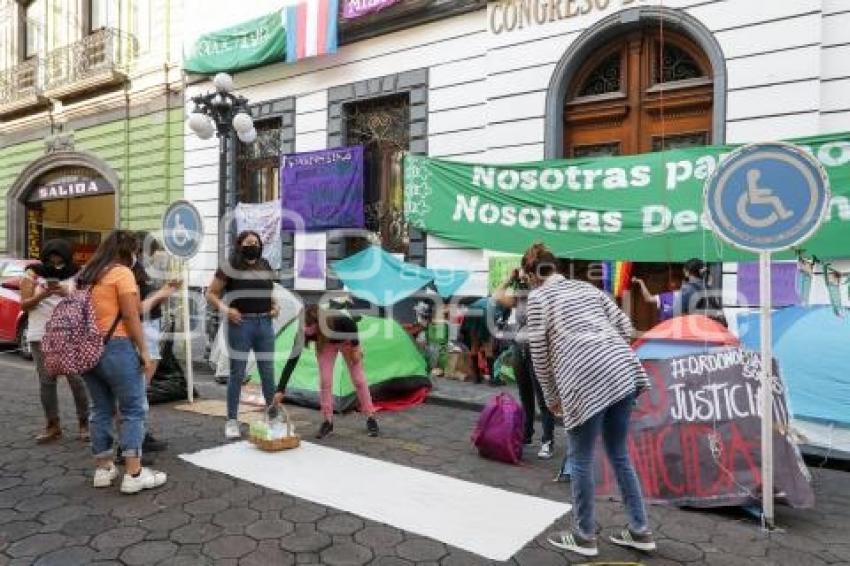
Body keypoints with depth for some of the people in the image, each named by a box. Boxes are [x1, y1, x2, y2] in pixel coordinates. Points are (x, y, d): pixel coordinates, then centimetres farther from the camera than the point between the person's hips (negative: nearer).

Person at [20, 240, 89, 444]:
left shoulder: (76, 276, 3)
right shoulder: (33, 274, 5)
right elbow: (24, 305, 2)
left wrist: (67, 294, -21)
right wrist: (42, 295, -17)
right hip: (41, 335, 2)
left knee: (77, 379, -4)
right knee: (46, 381, 3)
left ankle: (84, 423, 6)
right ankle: (53, 426, 12)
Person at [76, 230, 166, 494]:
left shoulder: (86, 275, 16)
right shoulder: (122, 272, -8)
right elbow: (130, 315, -13)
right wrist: (144, 350, -10)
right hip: (115, 347, -8)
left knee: (100, 409, 14)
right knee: (134, 409, -2)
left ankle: (103, 468, 20)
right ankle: (133, 473, -3)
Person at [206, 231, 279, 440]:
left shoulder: (267, 268, 12)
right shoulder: (229, 268, -3)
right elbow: (210, 293, -1)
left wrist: (275, 306, 8)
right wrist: (225, 309, -14)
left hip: (265, 324, 4)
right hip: (240, 325, -4)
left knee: (268, 372, 8)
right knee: (237, 374, 2)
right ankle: (231, 421, 13)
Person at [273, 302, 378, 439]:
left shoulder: (336, 317, -44)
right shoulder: (303, 333, -35)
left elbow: (352, 322, -21)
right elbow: (292, 361, -33)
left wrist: (356, 346, -18)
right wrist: (280, 390, -36)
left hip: (346, 340, -2)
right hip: (325, 344, 2)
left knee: (358, 379, 0)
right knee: (325, 381, -9)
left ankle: (371, 418, 12)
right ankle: (328, 421, 5)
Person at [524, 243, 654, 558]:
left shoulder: (538, 297, 5)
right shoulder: (587, 287, 22)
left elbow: (539, 354, 3)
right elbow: (625, 327, 18)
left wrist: (551, 397, 13)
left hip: (586, 380, -6)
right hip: (624, 371, 7)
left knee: (581, 459, 10)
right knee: (619, 454, 20)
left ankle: (584, 537, 22)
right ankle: (640, 531, 28)